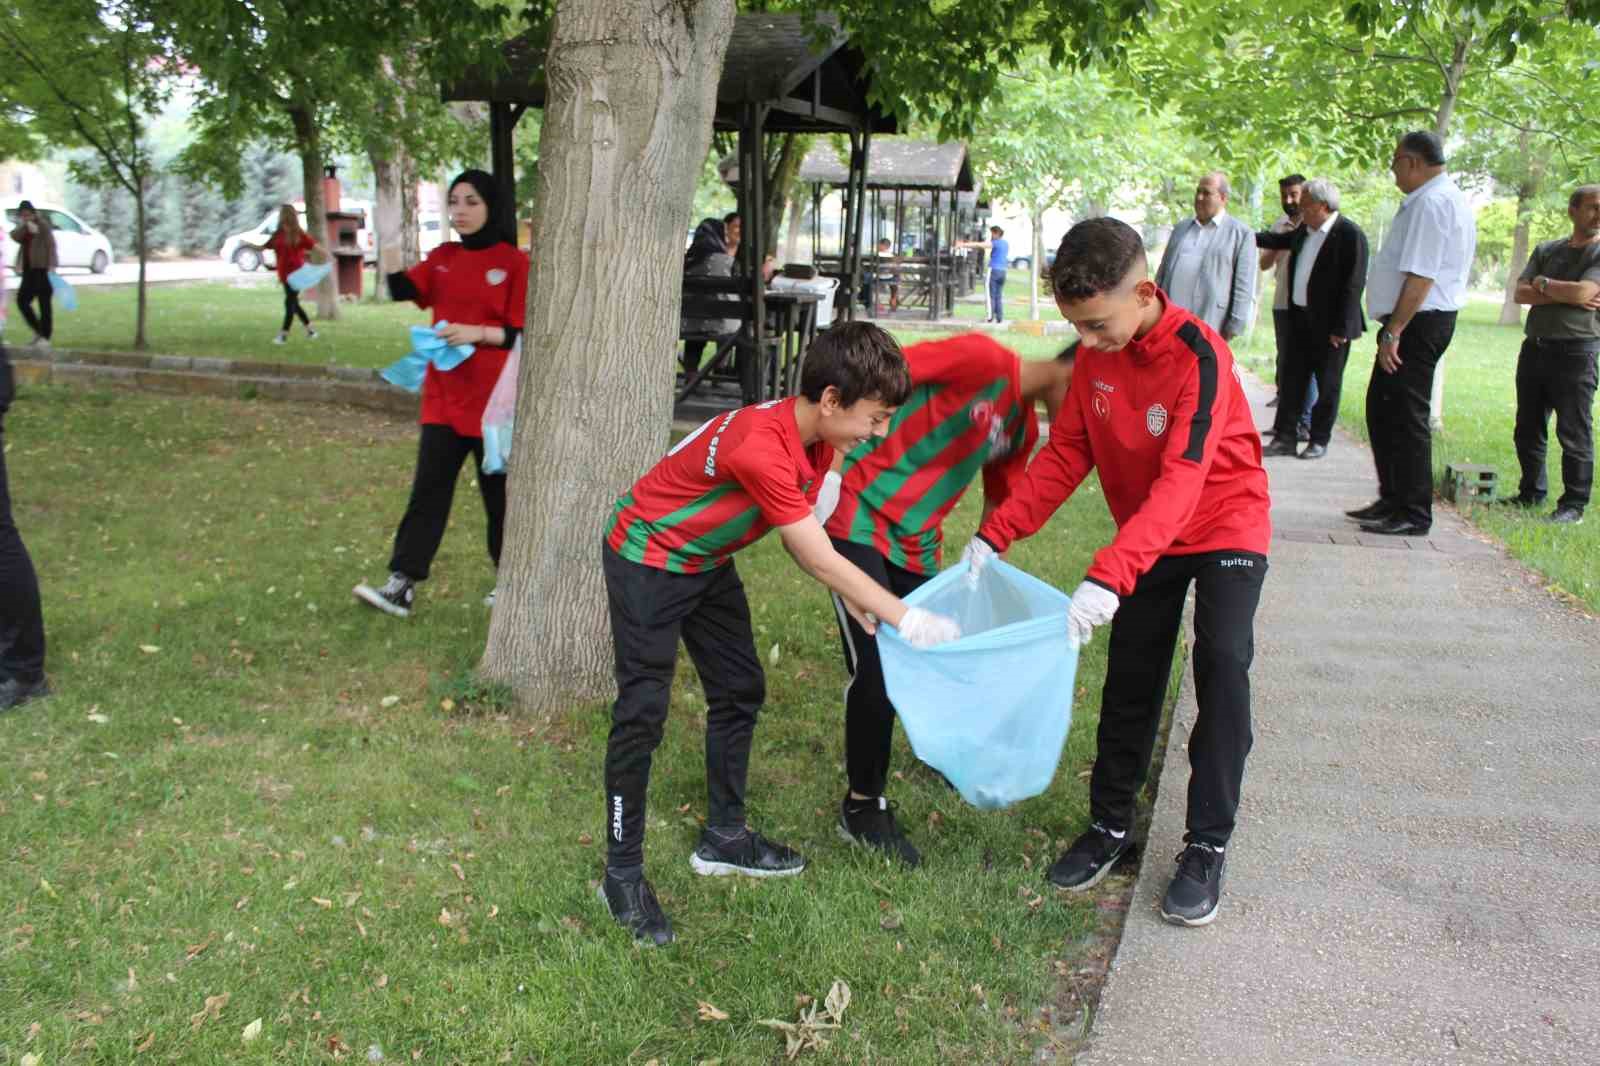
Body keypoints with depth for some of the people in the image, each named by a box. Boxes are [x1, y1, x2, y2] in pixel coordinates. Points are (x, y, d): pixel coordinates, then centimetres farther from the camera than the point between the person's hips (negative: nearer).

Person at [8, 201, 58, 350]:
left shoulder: (42, 224, -6)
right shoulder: (22, 227, 14)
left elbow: (51, 244, -13)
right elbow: (15, 237, -5)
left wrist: (52, 265, -22)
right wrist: (25, 225, -20)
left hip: (42, 268, -7)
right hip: (29, 269, 7)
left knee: (44, 303, -4)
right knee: (22, 301, 6)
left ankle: (45, 337, 0)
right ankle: (38, 332, 18)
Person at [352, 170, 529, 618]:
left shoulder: (514, 262, -6)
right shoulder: (442, 258, 9)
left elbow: (525, 334, -9)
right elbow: (402, 288, -7)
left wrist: (478, 333, -22)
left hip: (493, 400, -4)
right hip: (443, 397, 5)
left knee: (499, 493, 7)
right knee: (427, 490, 2)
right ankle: (402, 585, 2)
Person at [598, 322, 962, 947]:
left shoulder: (816, 438, -7)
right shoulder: (761, 447, -35)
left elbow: (806, 533, -4)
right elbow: (819, 560, -30)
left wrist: (853, 598, -16)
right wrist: (908, 621, -25)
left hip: (706, 562, 9)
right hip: (646, 562, -9)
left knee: (740, 690, 13)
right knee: (643, 711, -7)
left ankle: (725, 837, 27)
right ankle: (622, 874, 5)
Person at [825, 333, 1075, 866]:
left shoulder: (1022, 429, 11)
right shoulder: (984, 359, -16)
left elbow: (997, 514, 18)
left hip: (917, 543, 8)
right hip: (859, 516, -8)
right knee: (877, 670, -10)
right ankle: (863, 806, 7)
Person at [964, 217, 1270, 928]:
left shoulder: (1198, 356, -29)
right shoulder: (1094, 356, -9)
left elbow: (1181, 480, -38)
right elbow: (1065, 455, -3)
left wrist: (1108, 577, -47)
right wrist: (996, 534, -12)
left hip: (1224, 527, -6)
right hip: (1147, 536, 6)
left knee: (1222, 669, -16)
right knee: (1130, 681, 9)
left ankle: (1207, 847, -4)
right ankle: (1111, 824, 22)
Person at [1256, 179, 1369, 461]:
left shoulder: (1350, 235, -15)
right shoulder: (1304, 230, 7)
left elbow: (1353, 285, -17)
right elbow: (1281, 240, 32)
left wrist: (1340, 328, -19)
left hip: (1329, 324, -7)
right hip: (1300, 318, 7)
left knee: (1327, 384, 5)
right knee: (1292, 378, 9)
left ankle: (1319, 441, 15)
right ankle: (1285, 437, 15)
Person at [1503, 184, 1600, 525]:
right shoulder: (1546, 250, 12)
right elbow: (1520, 293, 1)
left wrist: (1543, 284, -3)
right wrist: (1565, 295, -11)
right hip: (1535, 348, 6)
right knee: (1528, 429, 12)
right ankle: (1530, 493, 25)